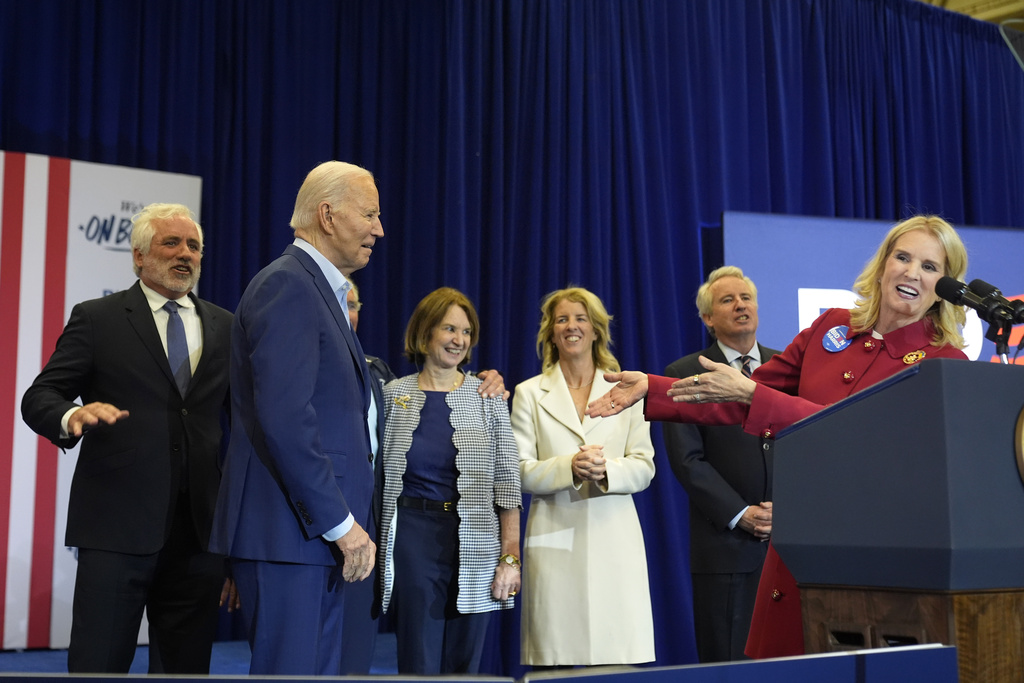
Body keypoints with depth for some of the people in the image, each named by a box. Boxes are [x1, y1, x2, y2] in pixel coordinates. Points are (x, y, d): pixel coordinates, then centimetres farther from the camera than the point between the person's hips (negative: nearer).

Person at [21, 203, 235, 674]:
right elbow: (39, 398, -1)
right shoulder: (96, 319, 4)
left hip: (200, 529, 4)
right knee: (97, 665, -3)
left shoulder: (224, 327, 14)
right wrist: (73, 417, -24)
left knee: (187, 666, 9)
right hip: (116, 528, -3)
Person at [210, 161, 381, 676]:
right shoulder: (287, 285, -12)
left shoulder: (321, 290, 21)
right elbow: (283, 416, -22)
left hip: (318, 535, 10)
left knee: (324, 670, 11)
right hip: (288, 535, -10)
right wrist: (341, 523, -19)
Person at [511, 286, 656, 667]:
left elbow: (644, 467, 6)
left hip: (615, 540, 1)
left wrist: (607, 470, -14)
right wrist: (570, 467, -16)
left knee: (621, 658, -3)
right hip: (556, 540, -1)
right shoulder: (529, 394, 10)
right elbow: (519, 471, 1)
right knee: (558, 661, -3)